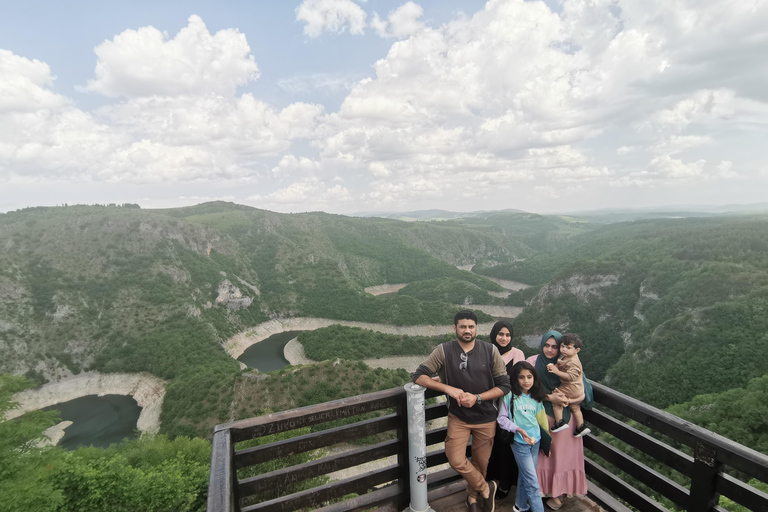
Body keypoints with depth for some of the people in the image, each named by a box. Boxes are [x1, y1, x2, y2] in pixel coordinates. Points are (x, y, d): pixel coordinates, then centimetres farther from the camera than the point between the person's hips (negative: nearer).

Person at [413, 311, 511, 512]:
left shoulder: (491, 351, -10)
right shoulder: (444, 351, -13)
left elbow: (504, 386, -8)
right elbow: (419, 376, -15)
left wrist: (477, 398, -20)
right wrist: (448, 388, -27)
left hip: (486, 418, 1)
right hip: (458, 417, 0)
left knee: (480, 462, 14)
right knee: (456, 460, -6)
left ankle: (473, 496, 45)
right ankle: (486, 488, 23)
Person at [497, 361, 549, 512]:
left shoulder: (535, 397, 4)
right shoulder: (510, 396, -14)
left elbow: (540, 419, 13)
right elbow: (502, 419, -12)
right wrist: (519, 430, -20)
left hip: (535, 441, 5)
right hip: (519, 442, -5)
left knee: (525, 475, 18)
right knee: (532, 481, -2)